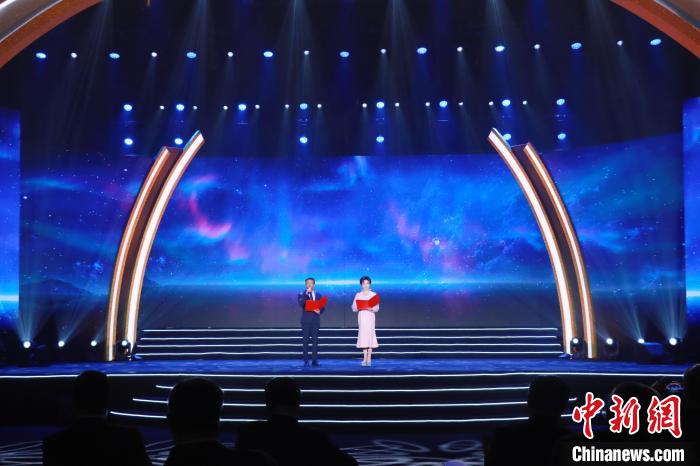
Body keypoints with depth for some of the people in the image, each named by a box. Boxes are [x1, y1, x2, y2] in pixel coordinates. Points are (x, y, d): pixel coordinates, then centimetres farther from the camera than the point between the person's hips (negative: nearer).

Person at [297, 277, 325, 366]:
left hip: (315, 320, 2)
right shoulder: (302, 294, 3)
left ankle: (315, 360, 4)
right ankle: (306, 361, 1)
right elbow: (300, 304, -16)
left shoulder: (318, 295, 12)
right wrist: (306, 293, -21)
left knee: (315, 340, 1)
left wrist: (320, 311, -11)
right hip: (306, 320, -2)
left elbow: (322, 307, 11)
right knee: (306, 341, -2)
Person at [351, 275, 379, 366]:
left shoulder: (373, 294, 5)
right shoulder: (358, 295, 11)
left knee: (370, 335, -7)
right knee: (362, 336, -3)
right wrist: (358, 307, -15)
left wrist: (371, 308, -21)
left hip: (370, 317, -2)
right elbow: (354, 307, 6)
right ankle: (365, 358, -1)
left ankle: (369, 359, -5)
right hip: (361, 317, 2)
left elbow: (377, 308, -2)